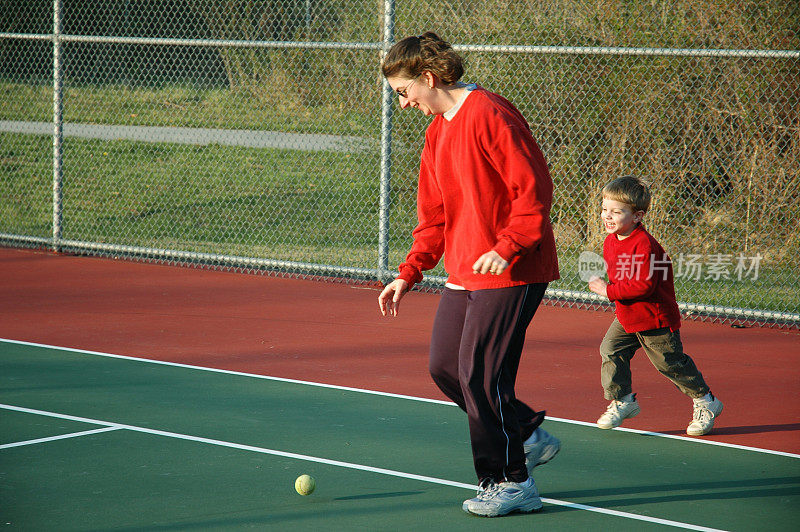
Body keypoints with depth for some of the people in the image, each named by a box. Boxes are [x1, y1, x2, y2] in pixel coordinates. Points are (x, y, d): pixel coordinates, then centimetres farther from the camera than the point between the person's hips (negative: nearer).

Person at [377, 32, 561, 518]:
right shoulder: (437, 132, 15)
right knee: (444, 368, 10)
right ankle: (529, 436, 24)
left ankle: (510, 483, 6)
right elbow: (434, 217, 20)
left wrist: (507, 247, -24)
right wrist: (409, 274, 13)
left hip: (509, 275, -10)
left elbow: (534, 187, -18)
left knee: (478, 374, -8)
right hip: (463, 276, 10)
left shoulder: (489, 114, -14)